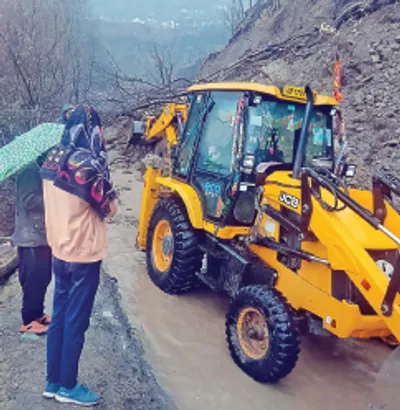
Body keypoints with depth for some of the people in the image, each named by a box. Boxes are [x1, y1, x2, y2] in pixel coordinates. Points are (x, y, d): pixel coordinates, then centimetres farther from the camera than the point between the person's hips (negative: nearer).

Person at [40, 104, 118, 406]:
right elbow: (110, 208, -12)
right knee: (76, 321, 5)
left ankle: (53, 382, 27)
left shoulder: (53, 159, 3)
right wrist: (106, 186, 2)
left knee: (60, 317, 16)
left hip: (60, 251, 8)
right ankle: (68, 386, 19)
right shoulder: (87, 165, -21)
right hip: (84, 255, -8)